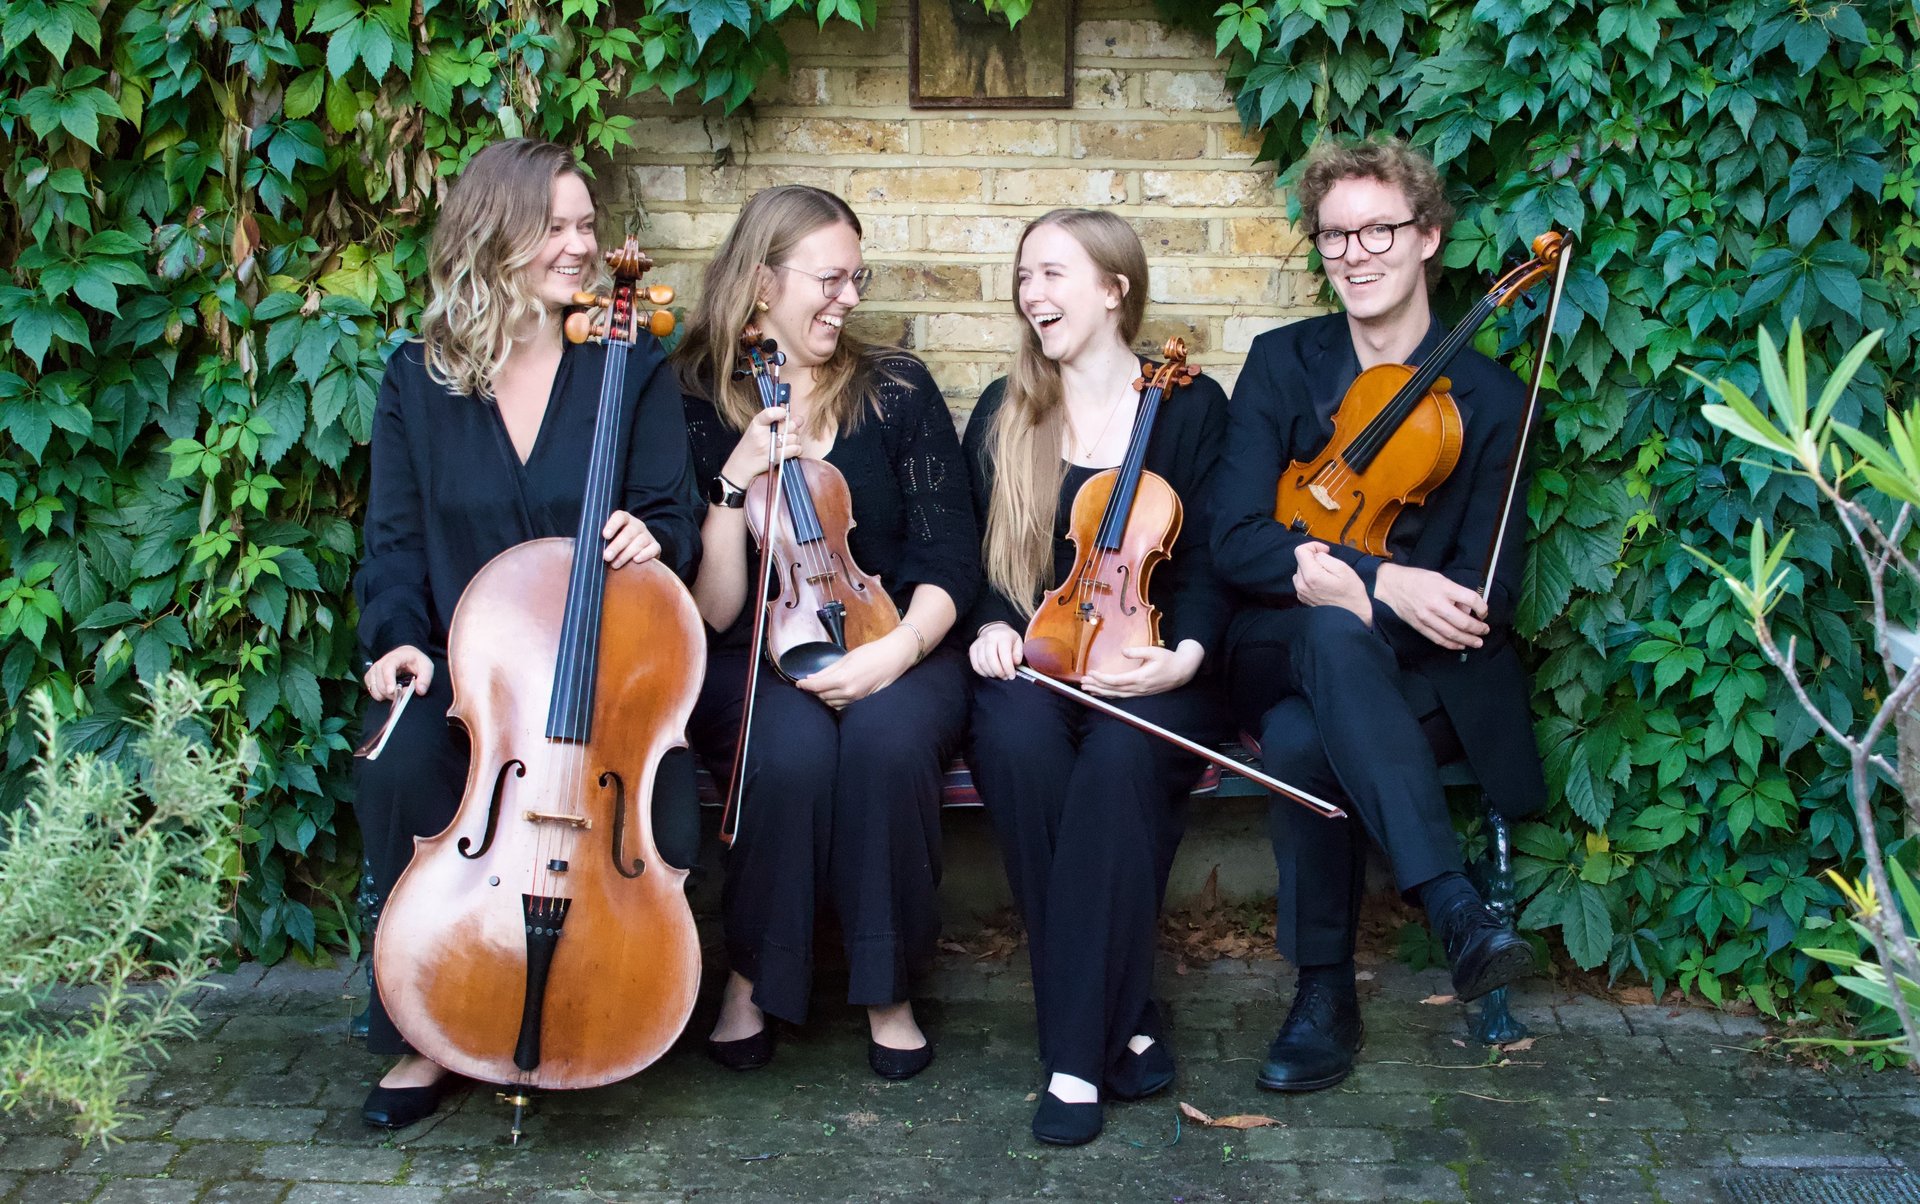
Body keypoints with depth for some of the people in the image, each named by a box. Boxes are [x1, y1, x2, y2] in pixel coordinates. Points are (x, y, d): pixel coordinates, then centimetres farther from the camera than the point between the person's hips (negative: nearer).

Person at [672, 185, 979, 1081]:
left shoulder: (896, 391, 4)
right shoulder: (695, 410, 0)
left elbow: (948, 560, -1)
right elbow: (713, 615, -5)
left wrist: (896, 651, -21)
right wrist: (734, 484, -17)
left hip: (893, 657, 1)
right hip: (756, 666, -1)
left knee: (888, 734, -34)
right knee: (793, 744, -34)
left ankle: (888, 989, -14)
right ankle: (751, 977, -9)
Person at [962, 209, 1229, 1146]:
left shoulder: (1191, 407, 5)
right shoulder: (1003, 414, 12)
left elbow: (1207, 561, 2)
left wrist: (1184, 654, -17)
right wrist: (990, 625, -9)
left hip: (1146, 670, -2)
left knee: (1123, 757, -36)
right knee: (1019, 744, -34)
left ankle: (1076, 1052, -30)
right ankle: (1120, 1022, -23)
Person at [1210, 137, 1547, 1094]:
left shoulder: (1489, 398, 4)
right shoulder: (1283, 365, 7)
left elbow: (1486, 591, -3)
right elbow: (1236, 541, -6)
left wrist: (1336, 579, -21)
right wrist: (1384, 583, -24)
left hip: (1423, 675, 0)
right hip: (1287, 656, 1)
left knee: (1303, 740, -36)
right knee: (1335, 635, -38)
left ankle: (1328, 994, -27)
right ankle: (1452, 903, -42)